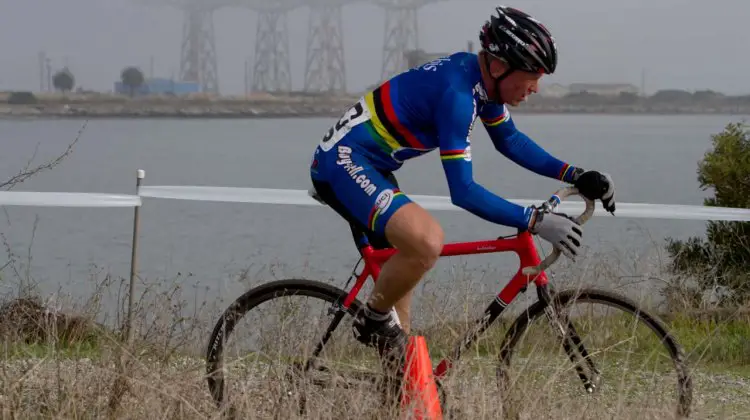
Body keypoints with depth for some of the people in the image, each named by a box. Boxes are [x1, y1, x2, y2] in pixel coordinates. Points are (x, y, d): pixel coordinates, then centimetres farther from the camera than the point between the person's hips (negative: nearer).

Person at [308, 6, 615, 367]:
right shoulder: (456, 93, -27)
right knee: (427, 241, -30)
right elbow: (463, 193, -28)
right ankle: (373, 320, -6)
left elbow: (510, 141, 17)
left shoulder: (482, 76, 1)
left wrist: (575, 176, 7)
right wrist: (535, 221, -28)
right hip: (343, 162, -11)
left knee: (405, 261, 21)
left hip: (368, 166, 11)